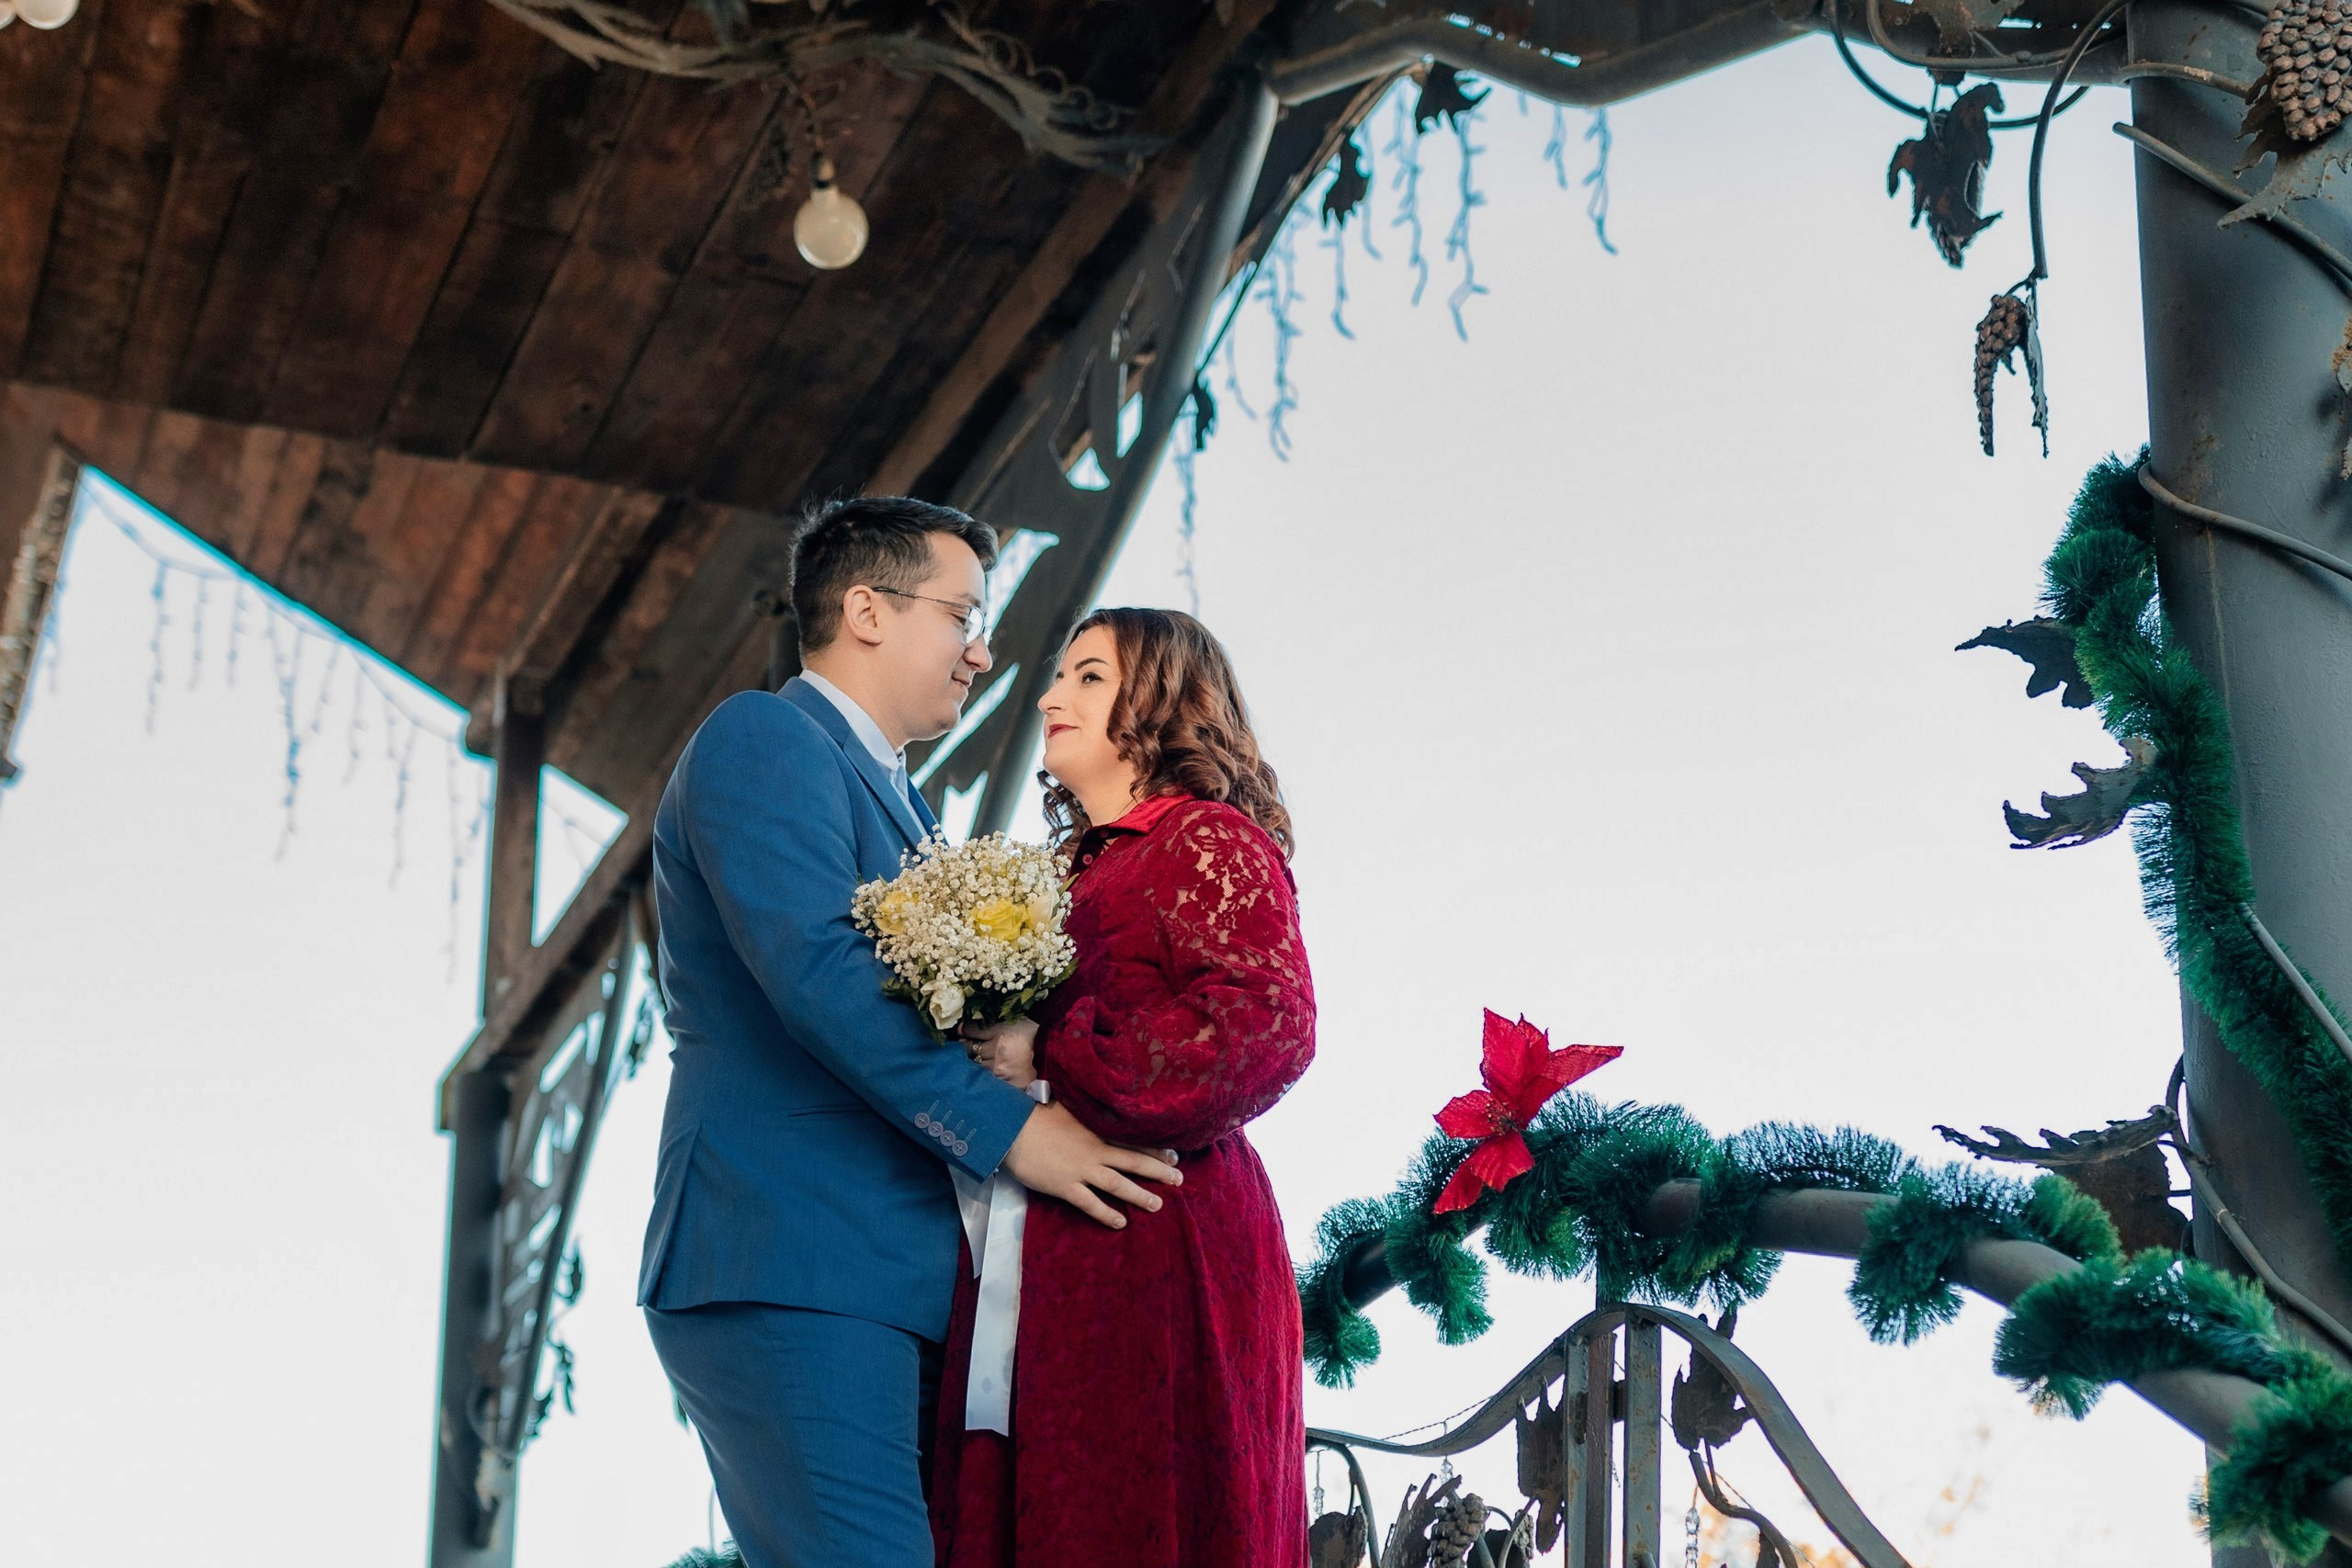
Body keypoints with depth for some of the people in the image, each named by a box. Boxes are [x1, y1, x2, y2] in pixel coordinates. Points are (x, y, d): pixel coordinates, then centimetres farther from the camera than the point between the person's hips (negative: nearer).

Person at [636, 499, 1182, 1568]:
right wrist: (1005, 1127, -14)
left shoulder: (899, 804, 27)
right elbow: (813, 969, -16)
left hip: (883, 1276, 9)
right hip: (790, 1266, -9)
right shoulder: (764, 738, -2)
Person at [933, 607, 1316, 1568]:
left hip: (1156, 1253, -7)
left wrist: (1050, 1062, -12)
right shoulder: (1069, 870, 21)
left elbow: (1269, 1026, -15)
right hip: (1042, 1270, 7)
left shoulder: (1209, 841, -1)